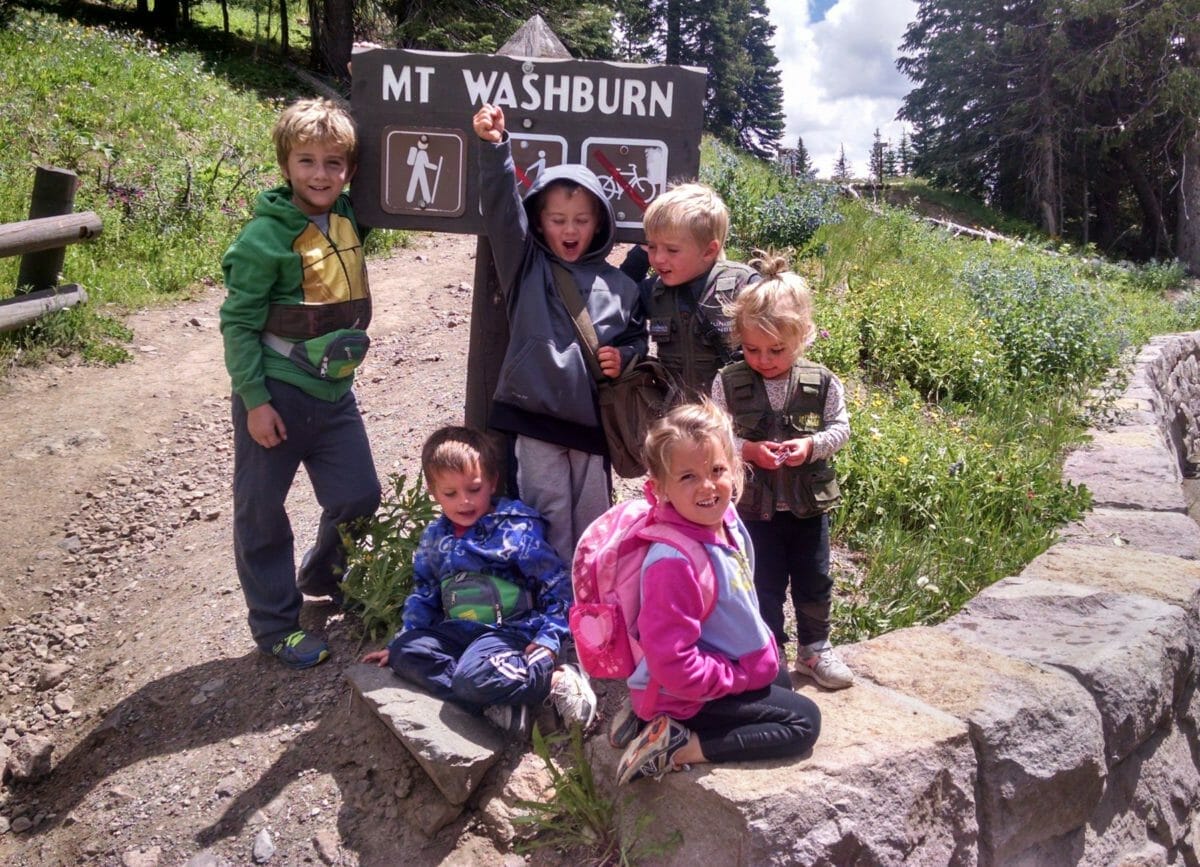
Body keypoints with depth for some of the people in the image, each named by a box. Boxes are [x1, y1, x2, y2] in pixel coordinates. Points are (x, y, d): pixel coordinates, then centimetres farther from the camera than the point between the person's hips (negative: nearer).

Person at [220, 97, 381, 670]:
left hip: (334, 391, 6)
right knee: (262, 512, 6)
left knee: (359, 496, 11)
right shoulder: (267, 235, -15)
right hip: (276, 396, -6)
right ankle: (276, 624, 22)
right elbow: (237, 322, -13)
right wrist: (254, 399, -15)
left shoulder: (348, 218, 2)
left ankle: (322, 576, 39)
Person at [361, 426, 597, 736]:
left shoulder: (516, 529, -8)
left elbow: (558, 585, -7)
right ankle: (494, 706, -26)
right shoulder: (435, 538, 11)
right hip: (458, 629, 8)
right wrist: (400, 641, 16)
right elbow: (423, 596, 22)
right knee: (405, 653, -17)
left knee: (474, 677, -35)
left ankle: (555, 679, -15)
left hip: (511, 631, -7)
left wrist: (549, 639, -16)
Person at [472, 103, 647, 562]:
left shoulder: (618, 285, 8)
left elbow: (638, 338, 20)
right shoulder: (526, 266, 2)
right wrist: (493, 147, -25)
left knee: (593, 522, 13)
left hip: (593, 421, 3)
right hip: (536, 417, -2)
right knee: (550, 519, 1)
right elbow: (502, 208, -12)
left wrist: (623, 356, -3)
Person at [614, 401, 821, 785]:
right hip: (684, 694, -9)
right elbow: (673, 663, -32)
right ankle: (675, 748, -9)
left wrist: (764, 649, 7)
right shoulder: (675, 562, -33)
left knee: (782, 680, 31)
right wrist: (741, 677, -21)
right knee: (803, 721, -7)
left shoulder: (726, 522, -6)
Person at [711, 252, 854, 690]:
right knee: (764, 583, 9)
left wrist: (812, 445, -20)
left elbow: (840, 427, -1)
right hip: (755, 504, -1)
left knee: (814, 580, 15)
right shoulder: (727, 384, -12)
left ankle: (814, 649, 35)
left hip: (809, 502, 2)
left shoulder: (821, 382, -9)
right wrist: (747, 450, -23)